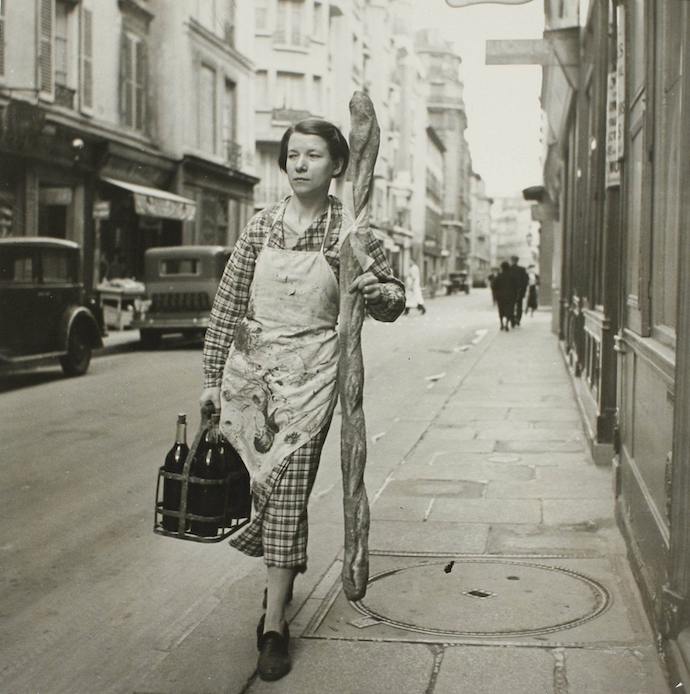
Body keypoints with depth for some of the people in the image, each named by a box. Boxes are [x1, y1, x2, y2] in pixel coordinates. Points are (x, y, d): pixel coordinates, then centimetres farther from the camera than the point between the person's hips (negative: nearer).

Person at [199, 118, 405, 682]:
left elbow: (394, 300, 6)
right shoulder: (262, 225, 3)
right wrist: (214, 377, 3)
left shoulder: (349, 232, -2)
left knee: (288, 489, -6)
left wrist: (376, 291, -18)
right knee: (258, 482, 11)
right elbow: (228, 304, 5)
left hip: (309, 372, -3)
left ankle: (274, 624, 1)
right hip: (249, 365, 3)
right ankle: (282, 575, 38)